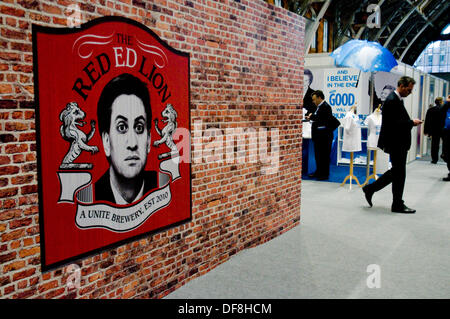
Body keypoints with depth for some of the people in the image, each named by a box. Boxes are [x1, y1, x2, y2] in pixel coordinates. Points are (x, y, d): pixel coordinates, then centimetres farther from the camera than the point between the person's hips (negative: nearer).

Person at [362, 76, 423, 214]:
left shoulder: (397, 100, 15)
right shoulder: (392, 100, -17)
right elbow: (393, 124, -24)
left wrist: (411, 122, 4)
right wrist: (411, 122, -15)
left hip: (399, 143, 10)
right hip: (396, 144, -10)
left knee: (396, 172, 17)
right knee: (399, 173, 0)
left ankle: (370, 189, 23)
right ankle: (397, 205, 12)